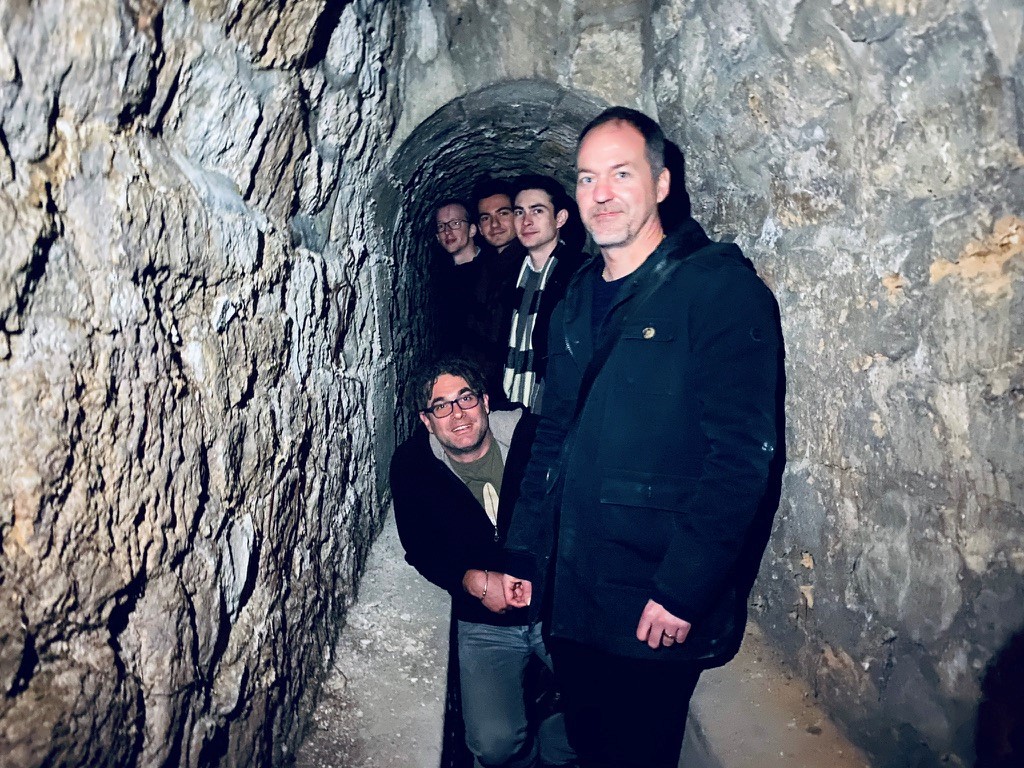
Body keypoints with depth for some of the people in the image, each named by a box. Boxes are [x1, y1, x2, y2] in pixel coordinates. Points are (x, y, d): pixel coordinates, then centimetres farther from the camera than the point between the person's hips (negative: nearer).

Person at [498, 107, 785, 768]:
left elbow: (741, 454, -17)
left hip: (658, 611, -6)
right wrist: (523, 554, 12)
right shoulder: (577, 302, 11)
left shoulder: (721, 287, -11)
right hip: (568, 594, 6)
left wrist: (681, 590, -19)